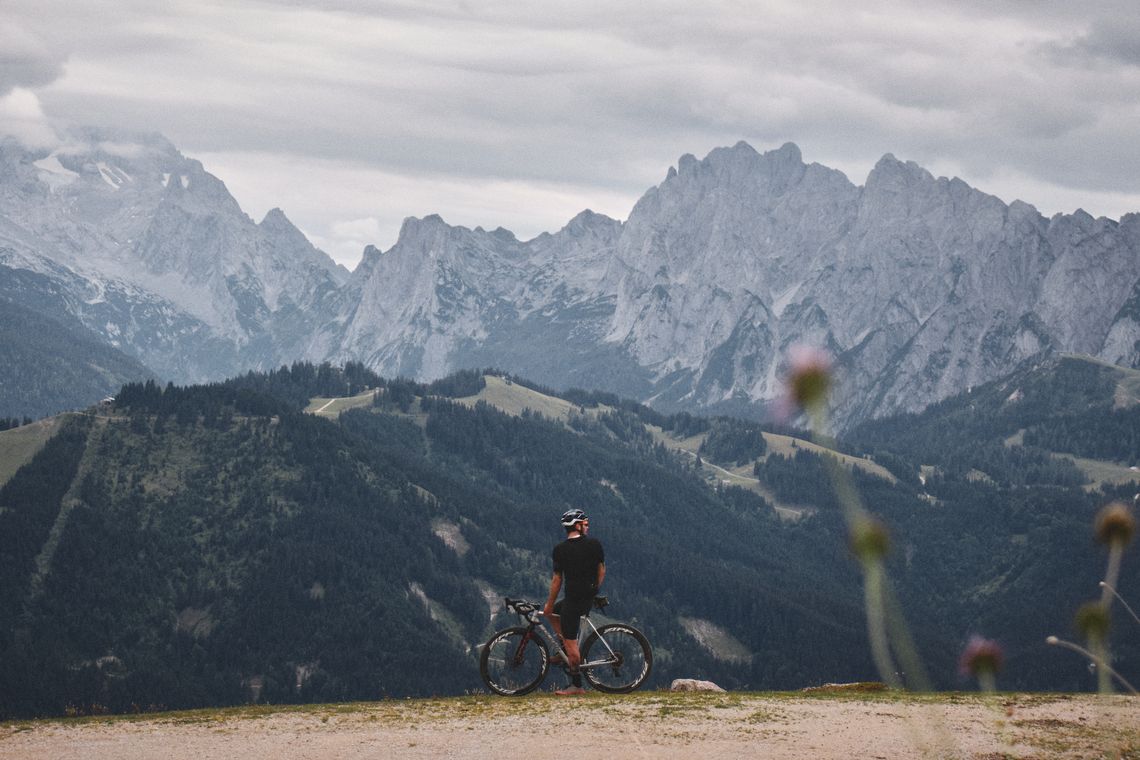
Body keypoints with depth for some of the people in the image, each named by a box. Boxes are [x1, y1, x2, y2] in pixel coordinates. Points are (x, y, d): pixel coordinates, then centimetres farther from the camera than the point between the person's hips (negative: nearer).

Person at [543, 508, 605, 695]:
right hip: (589, 600, 5)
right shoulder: (595, 544, -1)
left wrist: (549, 604, 4)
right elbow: (602, 570, 6)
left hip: (572, 599, -5)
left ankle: (576, 685, 0)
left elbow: (557, 580, -6)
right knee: (554, 613, 27)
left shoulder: (560, 550, -9)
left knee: (570, 643, 0)